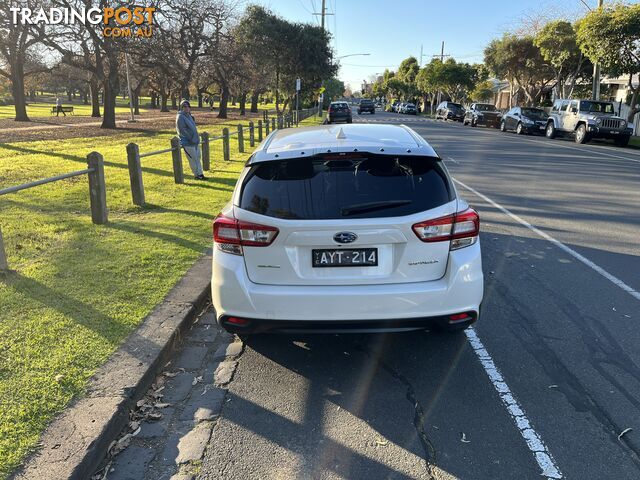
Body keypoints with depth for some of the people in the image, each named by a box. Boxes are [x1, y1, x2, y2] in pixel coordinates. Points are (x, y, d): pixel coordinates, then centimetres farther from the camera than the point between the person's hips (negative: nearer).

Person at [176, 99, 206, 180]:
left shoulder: (189, 116, 15)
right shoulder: (180, 117, -12)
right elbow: (181, 131, -18)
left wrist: (197, 138, 13)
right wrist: (191, 139, -18)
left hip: (195, 142, 9)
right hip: (188, 143, -9)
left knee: (197, 158, 12)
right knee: (193, 159, -4)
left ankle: (200, 174, 18)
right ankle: (197, 175, 4)